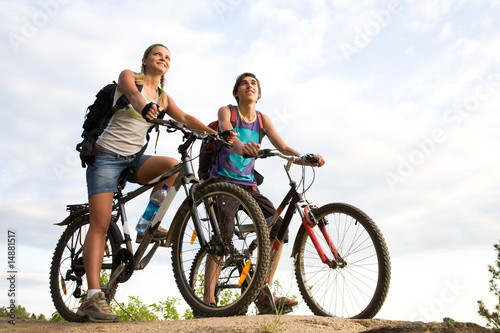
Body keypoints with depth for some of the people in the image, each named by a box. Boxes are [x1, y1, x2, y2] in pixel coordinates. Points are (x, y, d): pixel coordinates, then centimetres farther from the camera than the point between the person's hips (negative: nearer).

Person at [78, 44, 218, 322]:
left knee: (173, 165, -25)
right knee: (100, 224, -13)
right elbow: (132, 92, -23)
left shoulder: (164, 98, 14)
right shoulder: (129, 76, 0)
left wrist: (213, 131, -18)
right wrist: (145, 107, -47)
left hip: (134, 159, 5)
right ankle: (93, 296, -13)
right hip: (107, 155, -5)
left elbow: (185, 118, -1)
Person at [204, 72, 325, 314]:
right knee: (224, 230, -27)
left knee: (278, 229, -12)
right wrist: (242, 147, -47)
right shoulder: (226, 112, 0)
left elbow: (283, 147, -2)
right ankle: (208, 299, -18)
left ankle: (264, 296, -5)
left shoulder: (263, 120, 10)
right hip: (223, 181, -4)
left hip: (248, 185, 5)